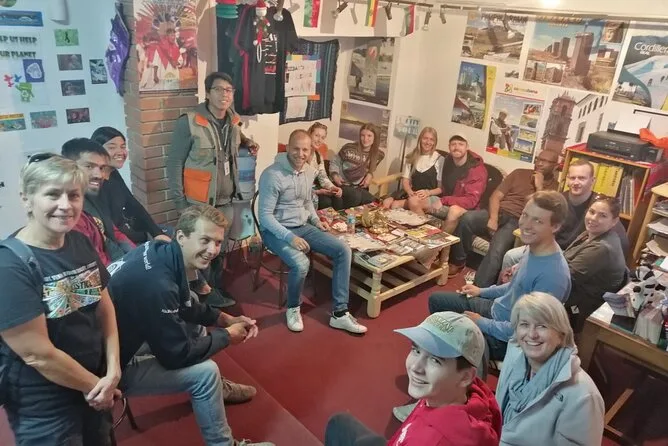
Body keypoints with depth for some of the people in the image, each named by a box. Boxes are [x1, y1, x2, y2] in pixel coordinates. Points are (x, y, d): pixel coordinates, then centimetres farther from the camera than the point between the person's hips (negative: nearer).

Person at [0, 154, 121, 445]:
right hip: (44, 410, -6)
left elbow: (105, 309, 2)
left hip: (95, 389, 6)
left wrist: (112, 372, -8)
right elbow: (37, 354, -22)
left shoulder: (81, 244, -1)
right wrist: (94, 385, -10)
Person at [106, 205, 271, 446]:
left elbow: (187, 306, 10)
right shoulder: (156, 282, -35)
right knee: (205, 372, -14)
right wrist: (226, 336, -12)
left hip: (124, 336, 9)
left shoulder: (162, 252, -8)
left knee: (195, 322, 13)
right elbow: (176, 354, -25)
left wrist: (226, 319, 0)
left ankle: (216, 388, 29)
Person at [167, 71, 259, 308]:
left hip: (226, 202, 6)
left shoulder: (233, 122, 3)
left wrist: (246, 141, 6)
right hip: (199, 203, -6)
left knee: (219, 248, 19)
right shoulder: (189, 122, -15)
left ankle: (215, 287, 39)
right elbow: (174, 163, -11)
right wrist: (179, 201, -12)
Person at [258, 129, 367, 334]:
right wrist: (290, 237, -28)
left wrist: (316, 221, 2)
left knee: (343, 250, -9)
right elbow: (265, 215, -19)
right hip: (277, 230, -7)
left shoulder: (309, 171, 5)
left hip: (303, 226, 7)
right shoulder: (272, 175, -19)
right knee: (301, 264, -34)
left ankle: (339, 313, -3)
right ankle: (293, 308, -1)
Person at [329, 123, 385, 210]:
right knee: (355, 196, -33)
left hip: (359, 187, 4)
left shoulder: (378, 154, -1)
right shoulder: (349, 148, -10)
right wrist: (335, 176, -14)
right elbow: (335, 162, 3)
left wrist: (370, 174, -2)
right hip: (342, 184, -4)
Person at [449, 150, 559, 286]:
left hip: (516, 222, -3)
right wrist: (493, 218, -10)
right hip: (497, 213, 3)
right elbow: (496, 196, 8)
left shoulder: (553, 187, 9)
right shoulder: (519, 173, 17)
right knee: (467, 219, -28)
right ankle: (458, 262, -10)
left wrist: (539, 187, -7)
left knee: (497, 252, -33)